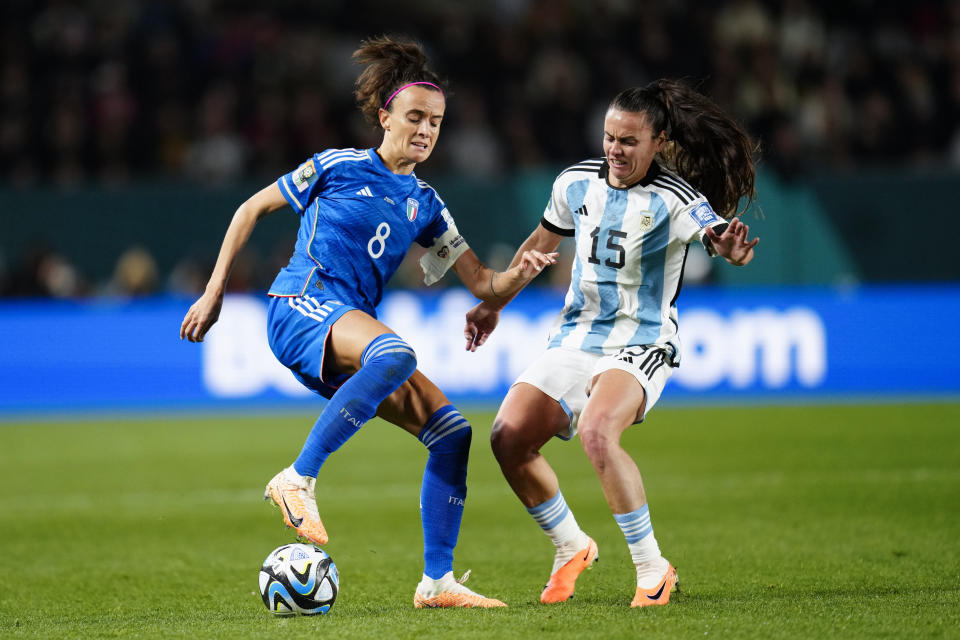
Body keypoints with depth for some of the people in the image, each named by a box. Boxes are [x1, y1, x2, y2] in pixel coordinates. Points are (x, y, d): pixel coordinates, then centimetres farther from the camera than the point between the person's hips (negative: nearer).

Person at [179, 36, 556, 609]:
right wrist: (216, 291, 8)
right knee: (395, 353, -38)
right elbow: (253, 209, 12)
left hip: (351, 330, 7)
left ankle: (437, 582, -3)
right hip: (300, 307, -6)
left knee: (452, 429, -7)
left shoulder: (424, 205, 18)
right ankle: (299, 478, -34)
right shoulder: (339, 167, 4)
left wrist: (520, 273, -9)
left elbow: (483, 284, 15)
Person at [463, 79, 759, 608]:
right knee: (509, 438, -8)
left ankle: (653, 569, -19)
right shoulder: (576, 183, 2)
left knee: (597, 431, -32)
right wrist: (494, 303, 26)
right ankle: (572, 547, 16)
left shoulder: (673, 199, -15)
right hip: (574, 340, 6)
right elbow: (541, 242, 20)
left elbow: (716, 232, -35)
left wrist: (730, 248, -59)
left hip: (640, 346, -6)